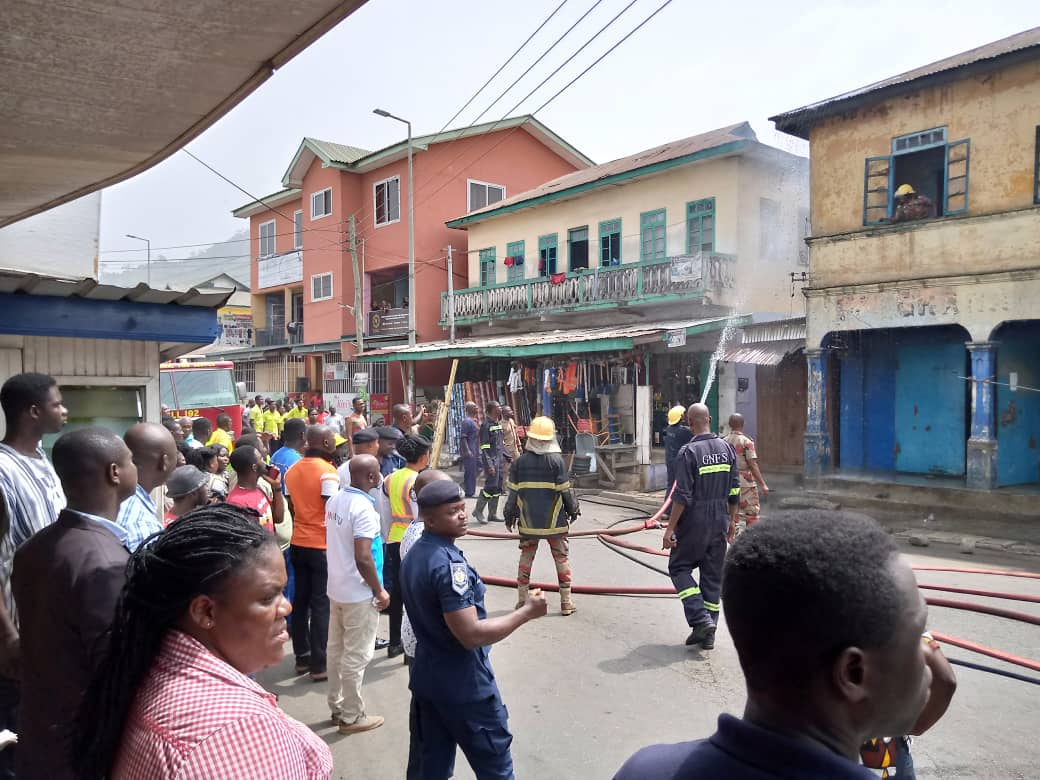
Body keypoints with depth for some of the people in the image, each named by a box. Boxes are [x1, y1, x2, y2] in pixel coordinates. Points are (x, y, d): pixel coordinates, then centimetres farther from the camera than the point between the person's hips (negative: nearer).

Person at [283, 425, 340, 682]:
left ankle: (302, 657, 24)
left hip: (298, 544, 7)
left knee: (300, 601, 14)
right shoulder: (327, 472, -16)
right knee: (321, 604, 1)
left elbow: (292, 508, 12)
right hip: (323, 546, -7)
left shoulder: (292, 471, 6)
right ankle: (319, 665, 6)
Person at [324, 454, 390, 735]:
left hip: (336, 588, 8)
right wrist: (379, 591, -14)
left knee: (336, 649, 18)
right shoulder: (363, 508, -24)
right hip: (359, 593, -8)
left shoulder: (334, 500, 2)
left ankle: (337, 707, 31)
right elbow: (362, 558, -27)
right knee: (356, 655, 5)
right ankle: (352, 717, 17)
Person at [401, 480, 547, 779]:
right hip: (464, 685, -8)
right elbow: (471, 635, -29)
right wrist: (527, 612, -22)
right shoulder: (449, 563, -26)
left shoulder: (414, 554, 4)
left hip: (427, 677, 8)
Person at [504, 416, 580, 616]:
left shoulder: (519, 462, -3)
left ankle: (522, 600, 19)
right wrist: (573, 510, 9)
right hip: (554, 521, -2)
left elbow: (513, 493, 1)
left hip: (528, 521, 2)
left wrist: (510, 516, 14)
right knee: (562, 558, 8)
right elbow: (565, 491, -7)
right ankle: (566, 603, 11)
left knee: (526, 558, 14)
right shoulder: (557, 461, -10)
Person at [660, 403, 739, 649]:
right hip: (720, 524, 6)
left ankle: (700, 618, -3)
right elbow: (734, 490, 8)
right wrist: (732, 520, 18)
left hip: (694, 524, -6)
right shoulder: (727, 449, 4)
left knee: (679, 567, 11)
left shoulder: (689, 452, -15)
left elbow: (682, 496, -17)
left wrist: (670, 528, -11)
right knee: (713, 575, 12)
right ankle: (708, 633, 18)